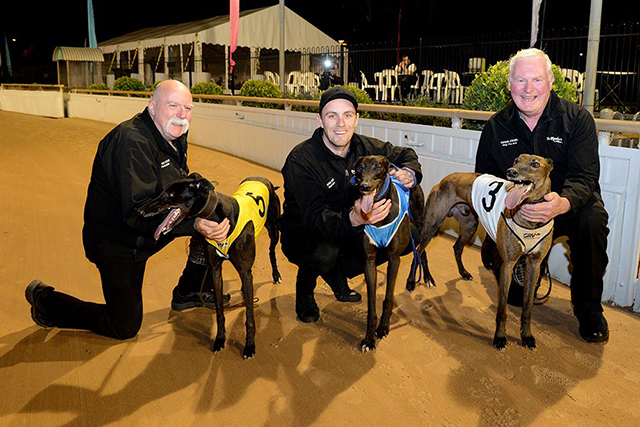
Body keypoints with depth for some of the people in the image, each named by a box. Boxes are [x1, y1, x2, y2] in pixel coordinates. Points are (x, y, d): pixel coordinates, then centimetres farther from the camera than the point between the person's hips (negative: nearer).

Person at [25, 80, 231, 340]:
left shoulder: (175, 138, 0)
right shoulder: (131, 142, -30)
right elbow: (139, 212, -37)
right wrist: (193, 224, -49)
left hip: (147, 232, 8)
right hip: (118, 243, -8)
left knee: (212, 217, -1)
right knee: (125, 327, 2)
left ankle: (186, 294, 16)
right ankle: (45, 300, 23)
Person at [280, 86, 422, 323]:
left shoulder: (365, 147, -10)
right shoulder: (300, 159, -27)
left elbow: (405, 154, 7)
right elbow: (316, 218, -34)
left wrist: (409, 172, -19)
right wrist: (353, 219, -54)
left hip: (347, 229, 6)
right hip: (301, 232, -6)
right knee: (324, 253, -38)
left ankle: (337, 274, 12)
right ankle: (304, 290, 0)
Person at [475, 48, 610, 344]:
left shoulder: (577, 119, -11)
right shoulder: (496, 126, -2)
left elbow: (585, 177, -20)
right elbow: (484, 175, 5)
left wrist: (562, 204, -43)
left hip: (567, 205, -2)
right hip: (517, 210, 2)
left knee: (593, 219, -34)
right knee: (493, 253, -19)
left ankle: (589, 311, -12)